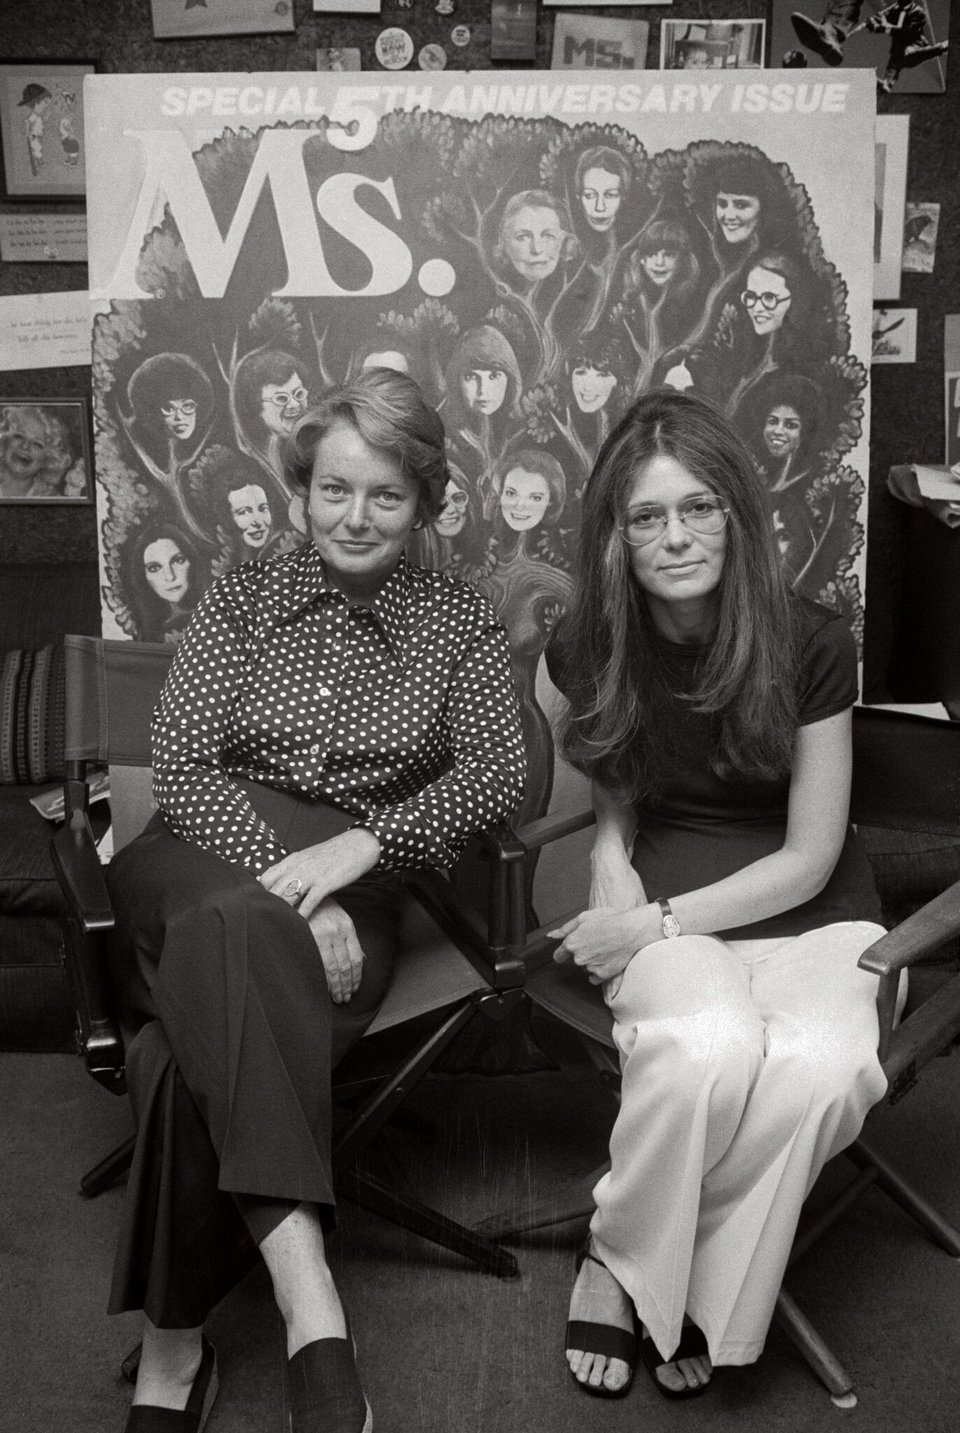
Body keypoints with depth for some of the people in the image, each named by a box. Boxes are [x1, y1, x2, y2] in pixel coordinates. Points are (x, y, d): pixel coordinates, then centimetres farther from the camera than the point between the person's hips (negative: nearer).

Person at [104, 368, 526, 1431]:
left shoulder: (457, 621, 16)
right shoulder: (242, 599, 14)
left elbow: (495, 774, 2)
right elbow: (182, 767, 1)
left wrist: (357, 848, -17)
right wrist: (288, 887, -16)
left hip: (355, 887, 0)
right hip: (206, 860, 0)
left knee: (193, 1044, -32)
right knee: (234, 928, -39)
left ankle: (172, 1345, -19)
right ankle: (310, 1304, -43)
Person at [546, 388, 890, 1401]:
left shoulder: (810, 646, -10)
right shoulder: (589, 650, -2)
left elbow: (809, 858, -7)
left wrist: (651, 925, -14)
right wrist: (613, 881, -8)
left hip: (807, 913, 0)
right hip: (663, 909, 0)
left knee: (822, 1071, -33)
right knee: (706, 1050, -35)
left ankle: (691, 1297, -7)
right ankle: (619, 1258, -5)